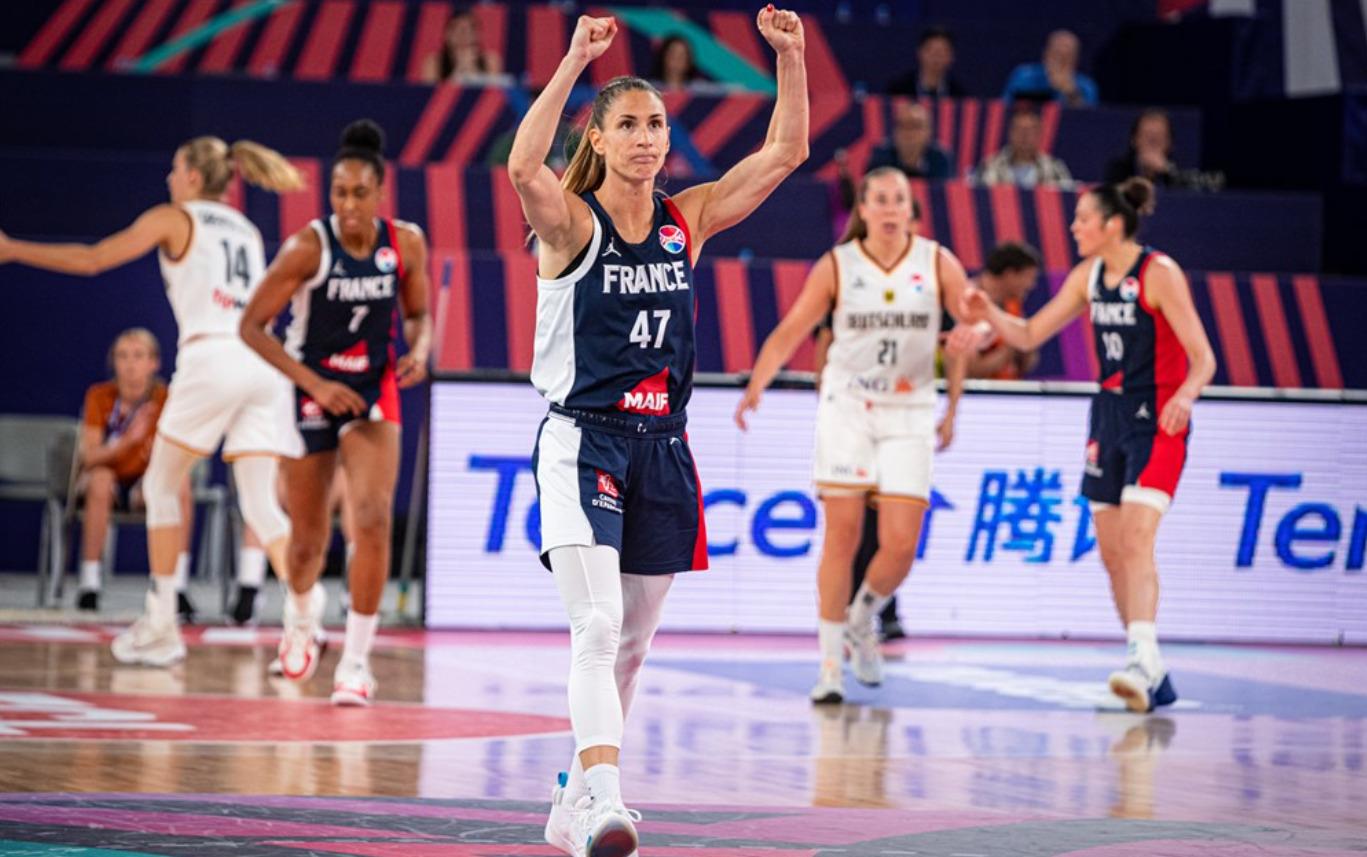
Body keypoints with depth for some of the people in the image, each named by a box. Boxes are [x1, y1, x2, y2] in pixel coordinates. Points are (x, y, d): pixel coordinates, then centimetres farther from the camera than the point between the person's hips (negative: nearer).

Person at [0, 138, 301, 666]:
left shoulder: (174, 218, 9)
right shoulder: (247, 231, 25)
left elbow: (93, 259, 7)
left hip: (212, 359, -5)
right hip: (263, 365, 5)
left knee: (162, 485, 9)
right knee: (261, 504, 2)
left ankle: (160, 626, 9)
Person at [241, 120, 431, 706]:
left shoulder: (406, 244, -7)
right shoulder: (308, 248, -18)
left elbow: (418, 313, 10)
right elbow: (251, 326, -15)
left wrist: (420, 350, -12)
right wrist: (314, 383, -21)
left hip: (373, 394, 1)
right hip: (311, 393, -1)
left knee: (374, 517, -19)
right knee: (309, 537, 10)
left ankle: (356, 659, -11)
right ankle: (302, 613, 46)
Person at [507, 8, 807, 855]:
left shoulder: (686, 219, 8)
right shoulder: (570, 223, -7)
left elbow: (785, 152, 4)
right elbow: (524, 167, -29)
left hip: (661, 449, 6)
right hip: (583, 441, -5)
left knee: (630, 642, 12)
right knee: (597, 625, -20)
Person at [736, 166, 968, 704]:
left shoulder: (939, 264, -1)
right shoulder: (836, 267, -2)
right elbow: (790, 331, -5)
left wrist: (952, 409, -1)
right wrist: (755, 388, -20)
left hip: (910, 415, 1)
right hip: (847, 407, -1)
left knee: (901, 544, -7)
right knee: (843, 535, -5)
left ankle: (862, 622, 25)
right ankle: (830, 665, 2)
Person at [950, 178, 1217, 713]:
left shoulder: (1159, 274, -14)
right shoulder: (1089, 276, 8)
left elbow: (1202, 358, -17)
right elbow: (1030, 334, 13)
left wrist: (1186, 394, -37)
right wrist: (988, 315, -5)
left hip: (1157, 420, -8)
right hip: (1110, 414, 8)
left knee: (1135, 540, -22)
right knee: (1111, 551, 6)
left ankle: (1145, 661, -33)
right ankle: (1151, 678, 13)